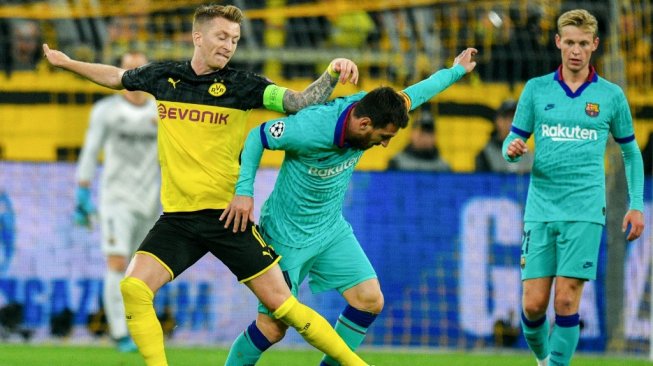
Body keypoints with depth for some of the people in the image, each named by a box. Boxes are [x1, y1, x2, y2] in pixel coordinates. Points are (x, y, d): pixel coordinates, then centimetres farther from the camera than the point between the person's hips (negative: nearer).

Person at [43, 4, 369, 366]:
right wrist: (68, 62, 31)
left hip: (227, 214, -3)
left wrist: (332, 73, -25)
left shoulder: (241, 84, -2)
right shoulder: (162, 77, 6)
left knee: (280, 302, -5)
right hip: (177, 217, 3)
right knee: (132, 288, -17)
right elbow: (117, 77, 26)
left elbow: (300, 102, -9)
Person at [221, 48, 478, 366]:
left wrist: (455, 71, 20)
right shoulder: (307, 129, -32)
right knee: (272, 328, -7)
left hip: (331, 229, 7)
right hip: (287, 236, -7)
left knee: (370, 300, -4)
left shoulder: (368, 110, -13)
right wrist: (244, 192, -22)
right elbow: (257, 137, -16)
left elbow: (411, 95, 7)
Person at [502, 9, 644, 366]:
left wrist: (636, 206, 8)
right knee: (533, 304, -2)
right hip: (540, 211, 1)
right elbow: (513, 141, 10)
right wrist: (512, 149, -14)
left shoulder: (611, 96, 6)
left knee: (566, 302, -9)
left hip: (584, 214, -1)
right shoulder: (536, 89, 7)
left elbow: (630, 151, 15)